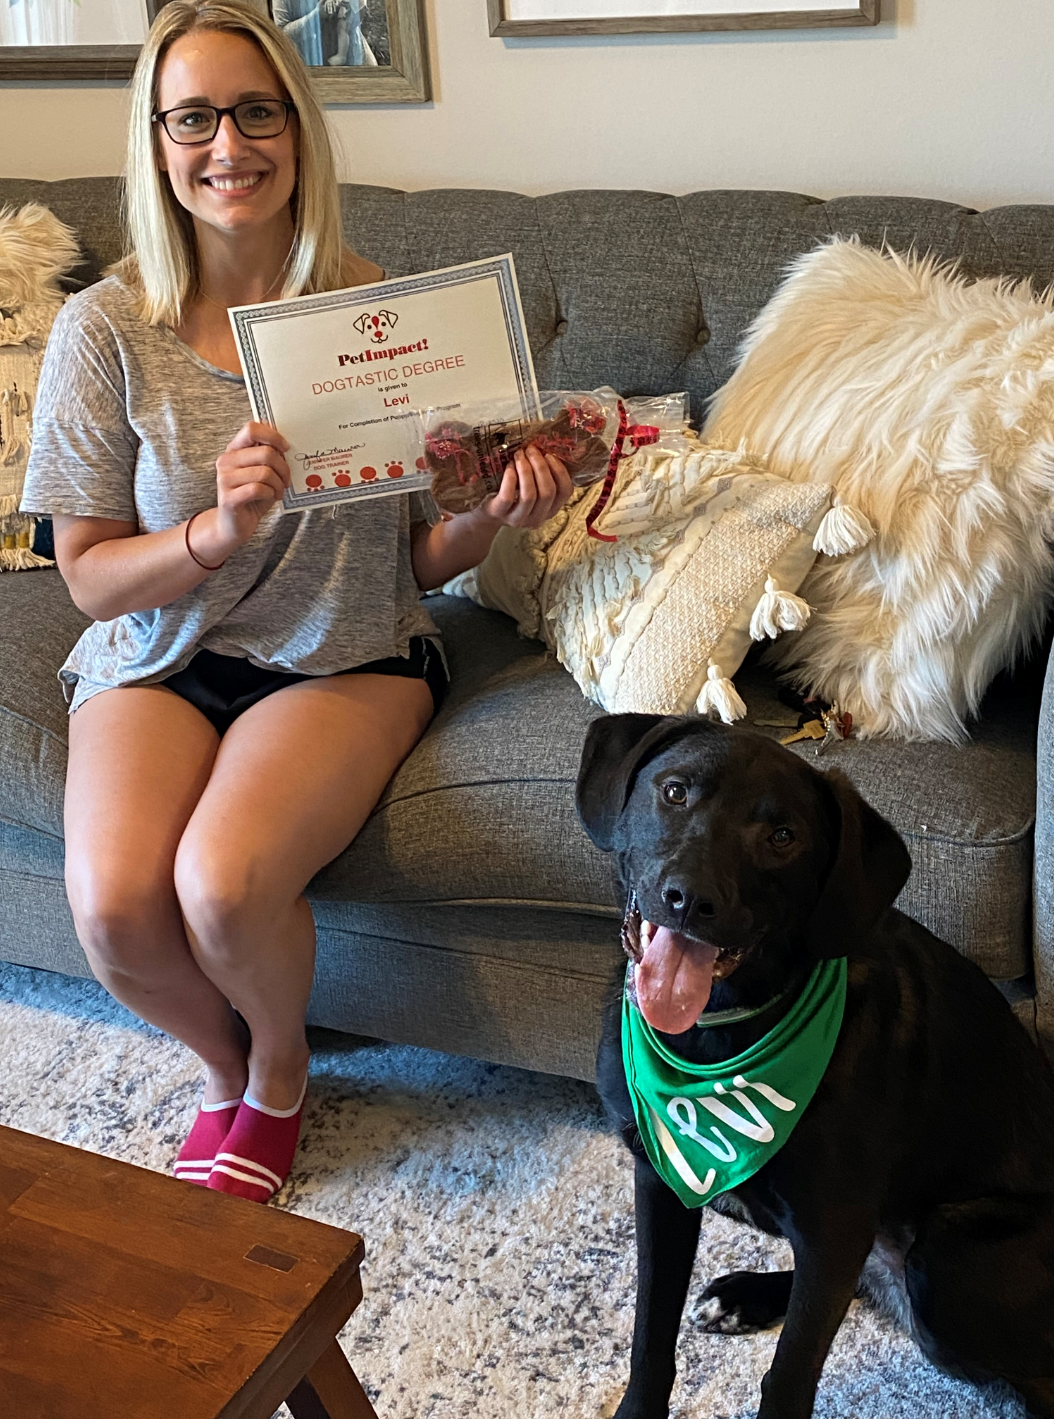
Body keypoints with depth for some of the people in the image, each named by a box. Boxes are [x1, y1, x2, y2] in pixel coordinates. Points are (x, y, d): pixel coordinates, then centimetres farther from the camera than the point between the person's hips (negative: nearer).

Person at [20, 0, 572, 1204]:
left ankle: (279, 1073, 10)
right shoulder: (107, 329, -7)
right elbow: (90, 573, -4)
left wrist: (495, 516, -19)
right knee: (114, 904, -25)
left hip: (348, 655, -1)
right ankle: (226, 1064, 13)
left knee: (222, 880, -28)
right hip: (158, 660, 1)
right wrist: (216, 529, -23)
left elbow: (419, 558, 2)